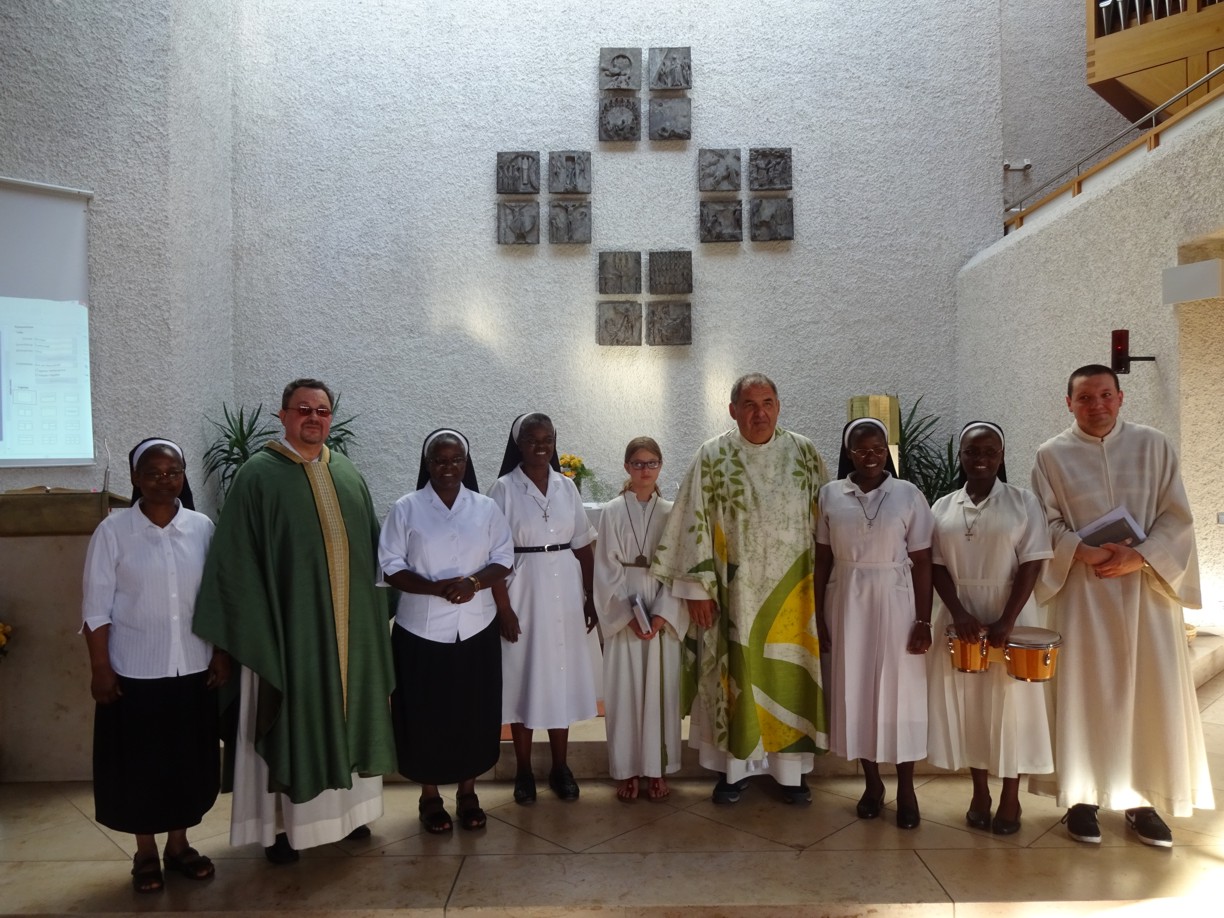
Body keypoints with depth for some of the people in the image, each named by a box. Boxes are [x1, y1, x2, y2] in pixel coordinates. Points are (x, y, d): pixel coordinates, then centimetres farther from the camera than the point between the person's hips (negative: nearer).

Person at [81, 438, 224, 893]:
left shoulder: (203, 528, -1)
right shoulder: (113, 531, -7)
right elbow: (96, 606, -6)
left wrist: (221, 653, 2)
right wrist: (100, 668, -8)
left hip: (193, 668, 2)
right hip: (134, 671, -2)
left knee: (189, 760, 12)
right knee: (139, 763, 9)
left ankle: (179, 843, 30)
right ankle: (145, 852, 27)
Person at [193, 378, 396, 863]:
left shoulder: (348, 475, 8)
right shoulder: (259, 475, -7)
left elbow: (372, 549, 12)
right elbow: (238, 560, -9)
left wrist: (373, 616, 8)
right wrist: (256, 628, -14)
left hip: (349, 626, 5)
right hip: (290, 626, -5)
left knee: (345, 714, 15)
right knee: (292, 720, 6)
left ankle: (346, 807, 33)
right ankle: (283, 823, 23)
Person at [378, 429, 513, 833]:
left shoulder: (485, 508, 3)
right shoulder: (406, 508, -3)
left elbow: (503, 558, 4)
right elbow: (391, 565, -6)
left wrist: (474, 582, -16)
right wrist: (436, 587, -20)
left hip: (476, 628, 2)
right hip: (422, 629, -2)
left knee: (474, 711, 9)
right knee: (426, 714, 5)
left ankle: (467, 791, 27)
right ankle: (430, 796, 24)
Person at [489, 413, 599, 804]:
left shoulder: (566, 486, 5)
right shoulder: (504, 489, -7)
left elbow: (583, 545, 8)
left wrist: (590, 597, 6)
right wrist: (503, 606, -13)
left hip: (564, 591, 4)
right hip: (523, 591, -3)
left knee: (562, 676, 11)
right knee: (523, 676, 5)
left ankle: (560, 767, 25)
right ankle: (524, 771, 20)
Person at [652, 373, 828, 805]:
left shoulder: (804, 452, 1)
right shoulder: (713, 456, -5)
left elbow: (825, 518, 5)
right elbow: (695, 524, -5)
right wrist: (698, 587, -7)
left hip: (791, 589, 2)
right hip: (734, 589, -1)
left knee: (789, 672, 9)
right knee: (736, 672, 7)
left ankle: (791, 768, 24)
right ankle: (733, 767, 22)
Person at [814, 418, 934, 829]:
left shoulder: (909, 495, -3)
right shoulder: (830, 495, 0)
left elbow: (922, 563, -2)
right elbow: (822, 560, 2)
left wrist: (924, 621, -6)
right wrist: (818, 617, 0)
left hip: (894, 601, -1)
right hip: (847, 602, 2)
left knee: (899, 689, 4)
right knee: (855, 689, 8)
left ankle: (906, 788, 20)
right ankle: (872, 783, 25)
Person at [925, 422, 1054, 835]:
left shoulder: (1023, 501, -2)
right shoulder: (942, 507, 5)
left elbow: (1031, 565, -8)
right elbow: (937, 566, 1)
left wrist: (1006, 621, -16)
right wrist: (960, 614, -13)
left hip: (1010, 614, -2)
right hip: (959, 617, 2)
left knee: (1009, 703, 3)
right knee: (966, 703, 7)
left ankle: (1011, 798, 17)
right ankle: (979, 792, 22)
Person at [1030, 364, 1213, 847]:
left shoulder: (1153, 446, 3)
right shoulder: (1052, 455, 1)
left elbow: (1177, 515, 0)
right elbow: (1047, 522, -2)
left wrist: (1139, 557, -15)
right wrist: (1086, 552, -18)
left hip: (1147, 586, 1)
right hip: (1083, 591, -1)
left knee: (1150, 692, 4)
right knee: (1085, 692, 3)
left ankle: (1142, 799, 18)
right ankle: (1082, 797, 13)